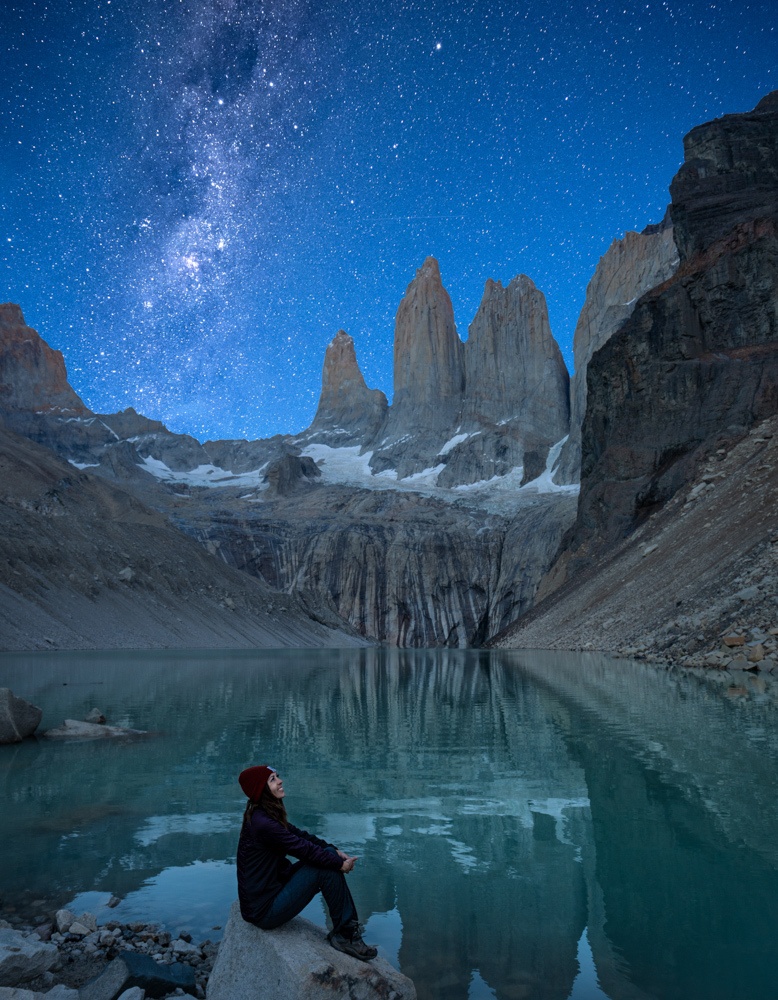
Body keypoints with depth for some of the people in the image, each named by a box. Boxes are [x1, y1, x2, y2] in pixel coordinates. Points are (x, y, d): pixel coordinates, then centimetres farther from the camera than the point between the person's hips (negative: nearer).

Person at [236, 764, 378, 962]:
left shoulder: (269, 815, 6)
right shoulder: (262, 823, -25)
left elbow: (300, 835, 9)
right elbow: (302, 848, -22)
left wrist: (335, 851, -2)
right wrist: (340, 863, -11)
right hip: (264, 910, -10)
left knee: (328, 855, 1)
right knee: (325, 868, -17)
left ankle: (348, 928, 2)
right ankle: (344, 934, -2)